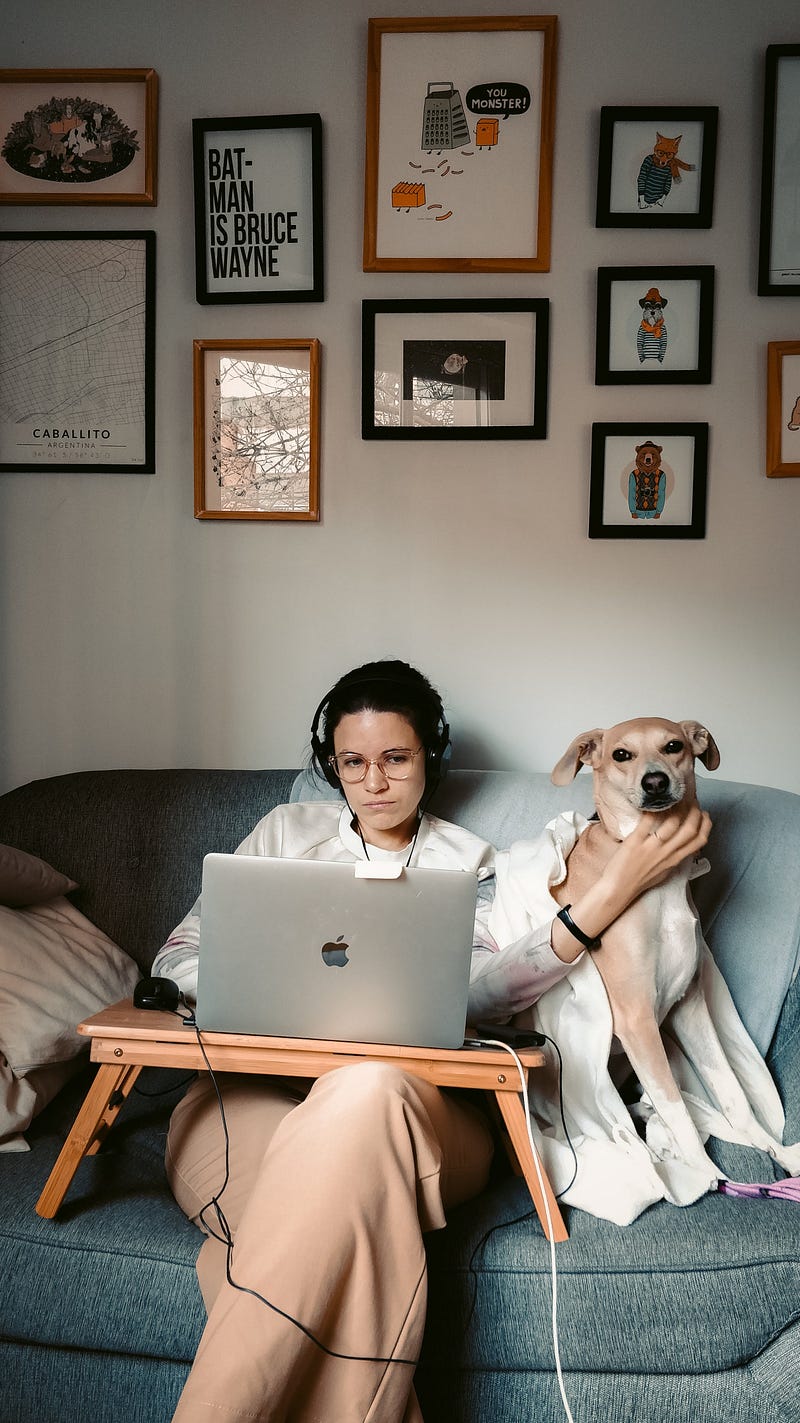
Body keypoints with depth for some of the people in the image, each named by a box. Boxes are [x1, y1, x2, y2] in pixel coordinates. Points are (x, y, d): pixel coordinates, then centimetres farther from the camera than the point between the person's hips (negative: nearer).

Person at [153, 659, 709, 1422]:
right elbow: (178, 958, 18)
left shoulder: (468, 861, 21)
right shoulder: (289, 830, 23)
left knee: (369, 1084, -40)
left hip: (410, 1094, 0)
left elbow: (485, 988, 0)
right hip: (255, 1093, 1)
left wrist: (610, 894, -14)